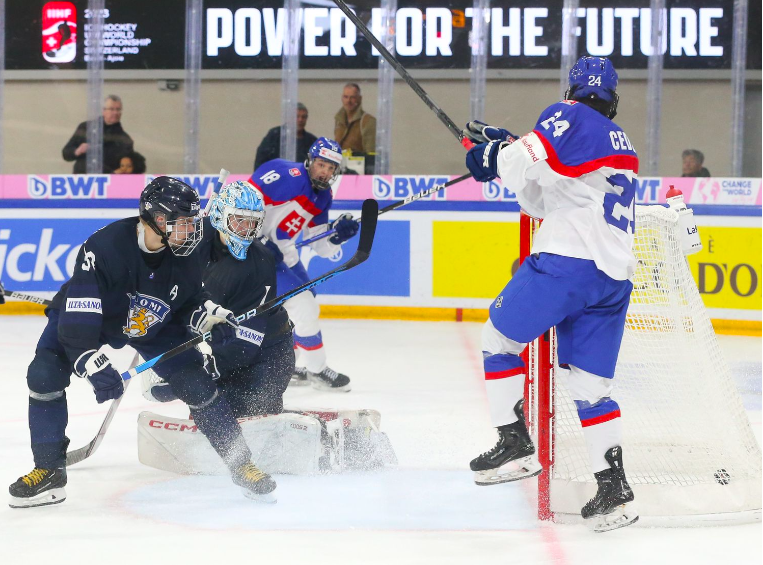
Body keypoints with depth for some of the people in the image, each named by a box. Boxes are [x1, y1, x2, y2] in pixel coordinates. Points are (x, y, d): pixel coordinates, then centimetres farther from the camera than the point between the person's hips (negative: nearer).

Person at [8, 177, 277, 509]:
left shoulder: (184, 257, -20)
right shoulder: (104, 247, -38)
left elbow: (190, 301, 1)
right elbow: (77, 319, -42)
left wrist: (212, 317, -20)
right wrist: (92, 365, -52)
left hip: (153, 325, 3)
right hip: (84, 315, -3)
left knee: (196, 382, -8)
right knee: (44, 375, -21)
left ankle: (241, 463, 7)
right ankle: (49, 470, -7)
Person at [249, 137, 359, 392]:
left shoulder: (322, 196, 8)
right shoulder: (289, 176, -20)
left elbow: (320, 246, 10)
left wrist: (338, 234, -11)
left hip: (282, 253, 10)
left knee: (306, 308, 18)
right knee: (303, 306, -12)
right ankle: (316, 370, 0)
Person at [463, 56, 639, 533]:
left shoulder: (569, 118, -1)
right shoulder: (622, 145, 24)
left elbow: (525, 169, -15)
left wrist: (496, 156, 5)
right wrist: (505, 146, 21)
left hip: (567, 260, -7)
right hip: (616, 274, 7)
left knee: (501, 336, 10)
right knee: (592, 385, 10)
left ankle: (516, 445, 4)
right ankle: (614, 488, 4)